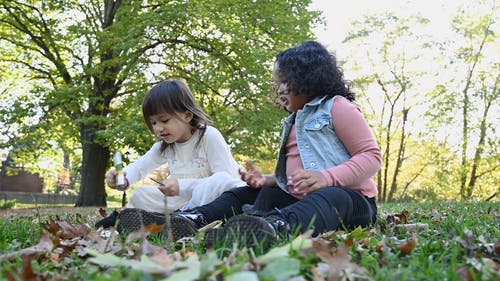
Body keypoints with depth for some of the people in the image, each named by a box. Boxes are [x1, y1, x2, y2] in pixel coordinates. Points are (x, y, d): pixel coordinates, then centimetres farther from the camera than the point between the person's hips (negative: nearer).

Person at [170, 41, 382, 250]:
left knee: (333, 198, -40)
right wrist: (265, 180, 6)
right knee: (244, 194, 0)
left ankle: (278, 226, -69)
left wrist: (326, 177, -25)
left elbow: (371, 155, -10)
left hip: (349, 196, -8)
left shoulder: (336, 106, 0)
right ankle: (197, 219, -25)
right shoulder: (293, 122, 25)